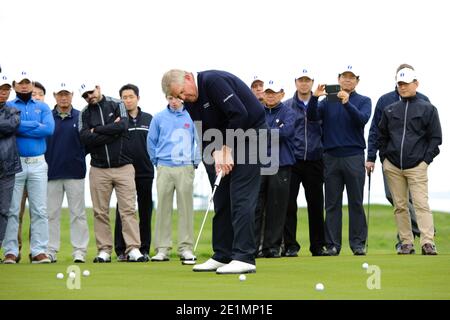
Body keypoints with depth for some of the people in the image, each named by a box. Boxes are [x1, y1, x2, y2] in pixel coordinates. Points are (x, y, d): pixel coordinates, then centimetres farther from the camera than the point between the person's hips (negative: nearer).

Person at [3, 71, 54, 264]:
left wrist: (21, 127, -7)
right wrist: (36, 126, -10)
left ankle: (39, 251, 2)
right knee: (12, 210, -3)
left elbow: (49, 129, -5)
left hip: (38, 163, 2)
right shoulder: (8, 107, 8)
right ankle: (10, 252, 0)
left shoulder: (43, 107, 13)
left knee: (40, 210, 0)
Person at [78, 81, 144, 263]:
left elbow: (123, 126, -12)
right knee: (100, 212, 1)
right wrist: (111, 131, -9)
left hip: (123, 167, -2)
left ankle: (134, 249, -9)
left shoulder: (117, 106, 7)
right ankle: (104, 251, 6)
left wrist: (97, 130, -5)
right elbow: (85, 139, -7)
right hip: (98, 169, 2)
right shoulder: (85, 114, 9)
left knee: (128, 210, -6)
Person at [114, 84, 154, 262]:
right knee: (122, 212, 0)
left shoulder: (148, 119, 11)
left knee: (145, 212, 6)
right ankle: (121, 250, 4)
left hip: (145, 172, 3)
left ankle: (144, 249, 12)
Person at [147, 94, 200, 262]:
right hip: (164, 169, 1)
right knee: (163, 208, 0)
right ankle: (162, 248, 3)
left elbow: (198, 140, 9)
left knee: (186, 208, -1)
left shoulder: (191, 116, 2)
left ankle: (186, 248, 3)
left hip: (186, 168, -1)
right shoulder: (159, 118, 6)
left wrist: (195, 162, 6)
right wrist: (157, 161, 10)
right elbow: (151, 141, 12)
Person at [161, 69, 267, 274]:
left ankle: (244, 258, -16)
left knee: (241, 198, -14)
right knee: (221, 199, 8)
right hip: (226, 143, 9)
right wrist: (217, 152, -16)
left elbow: (239, 114, -26)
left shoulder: (213, 81, -21)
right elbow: (205, 133, 4)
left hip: (249, 133, -9)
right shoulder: (190, 102, 6)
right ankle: (222, 256, 12)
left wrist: (228, 149, -19)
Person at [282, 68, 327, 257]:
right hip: (292, 161, -1)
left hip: (314, 161, 2)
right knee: (289, 204, -6)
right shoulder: (286, 106, 6)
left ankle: (318, 246, 13)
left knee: (316, 205, 5)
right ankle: (290, 245, -1)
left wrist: (324, 154, 5)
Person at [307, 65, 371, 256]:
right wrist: (314, 98, -19)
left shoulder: (363, 101, 7)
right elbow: (312, 117, -3)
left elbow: (362, 119, -12)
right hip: (331, 156, 2)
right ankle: (332, 244, 5)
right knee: (332, 204, 3)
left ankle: (358, 243, 3)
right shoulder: (328, 101, 11)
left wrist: (347, 103, -26)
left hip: (354, 156, -2)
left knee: (356, 203, -1)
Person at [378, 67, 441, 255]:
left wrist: (426, 160, -4)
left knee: (421, 204, -12)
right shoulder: (390, 110, 12)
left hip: (417, 166, -4)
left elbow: (435, 138, 3)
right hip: (392, 166, 4)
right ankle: (406, 243, 8)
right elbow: (382, 136, 19)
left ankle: (428, 243, -15)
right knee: (400, 206, 4)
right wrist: (384, 158, 9)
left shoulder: (428, 109, 3)